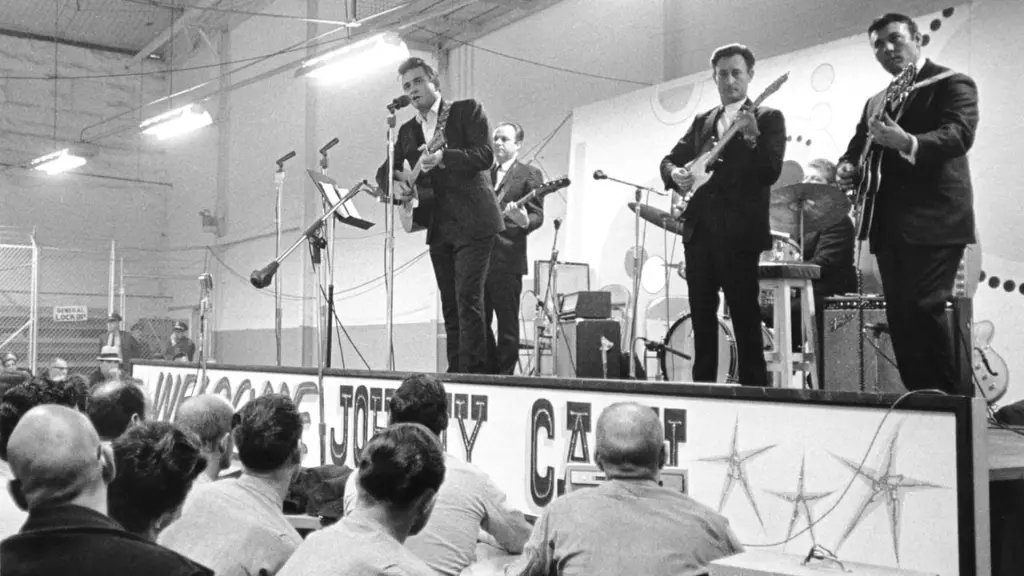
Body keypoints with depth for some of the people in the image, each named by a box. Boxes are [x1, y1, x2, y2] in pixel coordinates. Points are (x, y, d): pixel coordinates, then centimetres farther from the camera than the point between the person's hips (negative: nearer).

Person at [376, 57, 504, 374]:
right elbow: (385, 170, 20)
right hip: (438, 228, 6)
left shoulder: (467, 110, 0)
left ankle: (474, 372, -11)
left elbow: (485, 155, -12)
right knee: (450, 306, 8)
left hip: (472, 223, -6)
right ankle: (455, 371, 13)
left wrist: (443, 157, -27)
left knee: (468, 300, -13)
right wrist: (394, 183, -4)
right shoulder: (408, 130, 16)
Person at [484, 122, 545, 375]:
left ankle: (505, 374, 5)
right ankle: (489, 371, 17)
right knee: (479, 320, 7)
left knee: (507, 323, -2)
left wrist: (524, 222, -25)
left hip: (507, 258, -6)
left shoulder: (529, 174, 3)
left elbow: (537, 215, -5)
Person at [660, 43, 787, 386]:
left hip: (739, 231, -5)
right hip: (698, 229, 6)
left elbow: (771, 172, -10)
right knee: (701, 315, 8)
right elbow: (669, 159, 19)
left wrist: (752, 138, -27)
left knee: (745, 317, -4)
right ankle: (702, 385, 15)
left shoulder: (768, 118, 2)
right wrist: (674, 173, -4)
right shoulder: (702, 121, 19)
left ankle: (753, 388, 0)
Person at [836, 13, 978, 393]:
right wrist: (848, 167, -1)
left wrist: (908, 143, -36)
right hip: (889, 223, 7)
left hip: (934, 219, -7)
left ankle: (948, 399, -9)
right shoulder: (876, 102, 23)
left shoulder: (952, 84, -1)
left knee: (924, 308, -17)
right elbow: (857, 146, 24)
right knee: (900, 315, 5)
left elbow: (960, 135, -17)